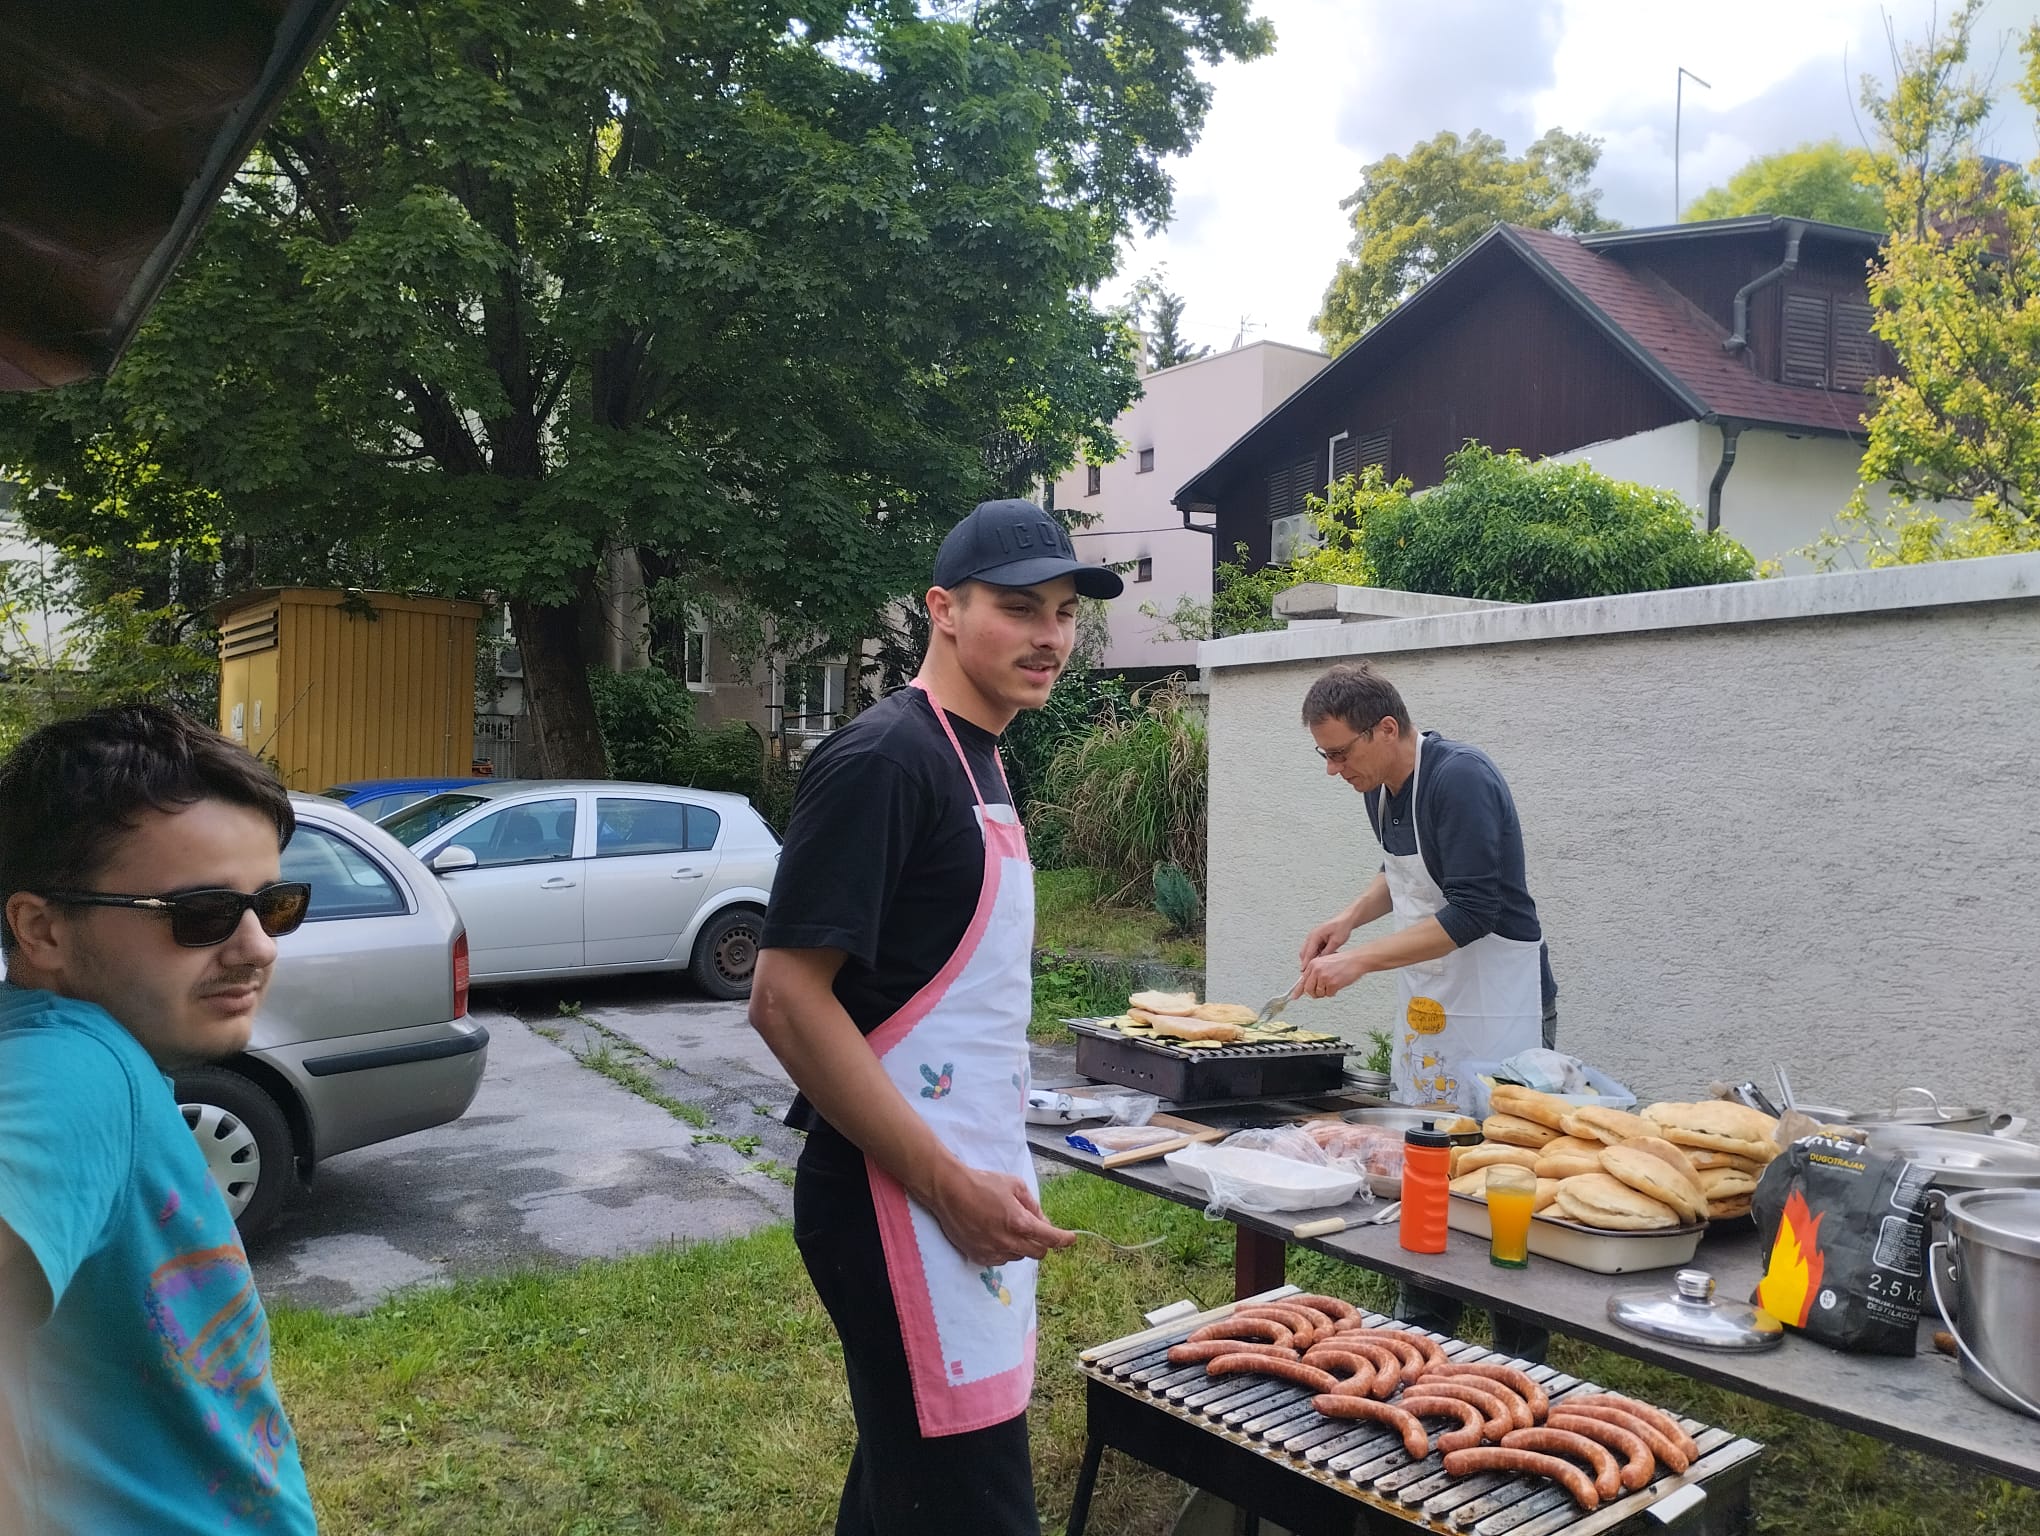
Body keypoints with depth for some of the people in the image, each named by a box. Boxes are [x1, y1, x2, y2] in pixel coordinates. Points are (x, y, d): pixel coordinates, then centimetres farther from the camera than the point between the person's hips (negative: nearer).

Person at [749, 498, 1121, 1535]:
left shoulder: (977, 760, 12)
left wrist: (987, 1175, 17)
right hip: (906, 1203, -9)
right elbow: (786, 997, -21)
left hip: (969, 1182, 9)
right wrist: (949, 1186, -21)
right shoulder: (882, 759, -16)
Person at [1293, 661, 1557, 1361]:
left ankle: (1521, 1357, 13)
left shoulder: (1460, 780, -23)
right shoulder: (1382, 786, 5)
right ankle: (1424, 1332, 28)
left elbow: (1473, 913, -27)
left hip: (1496, 1009, -9)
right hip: (1427, 1007, 9)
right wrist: (1349, 917, 5)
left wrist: (1360, 959, -26)